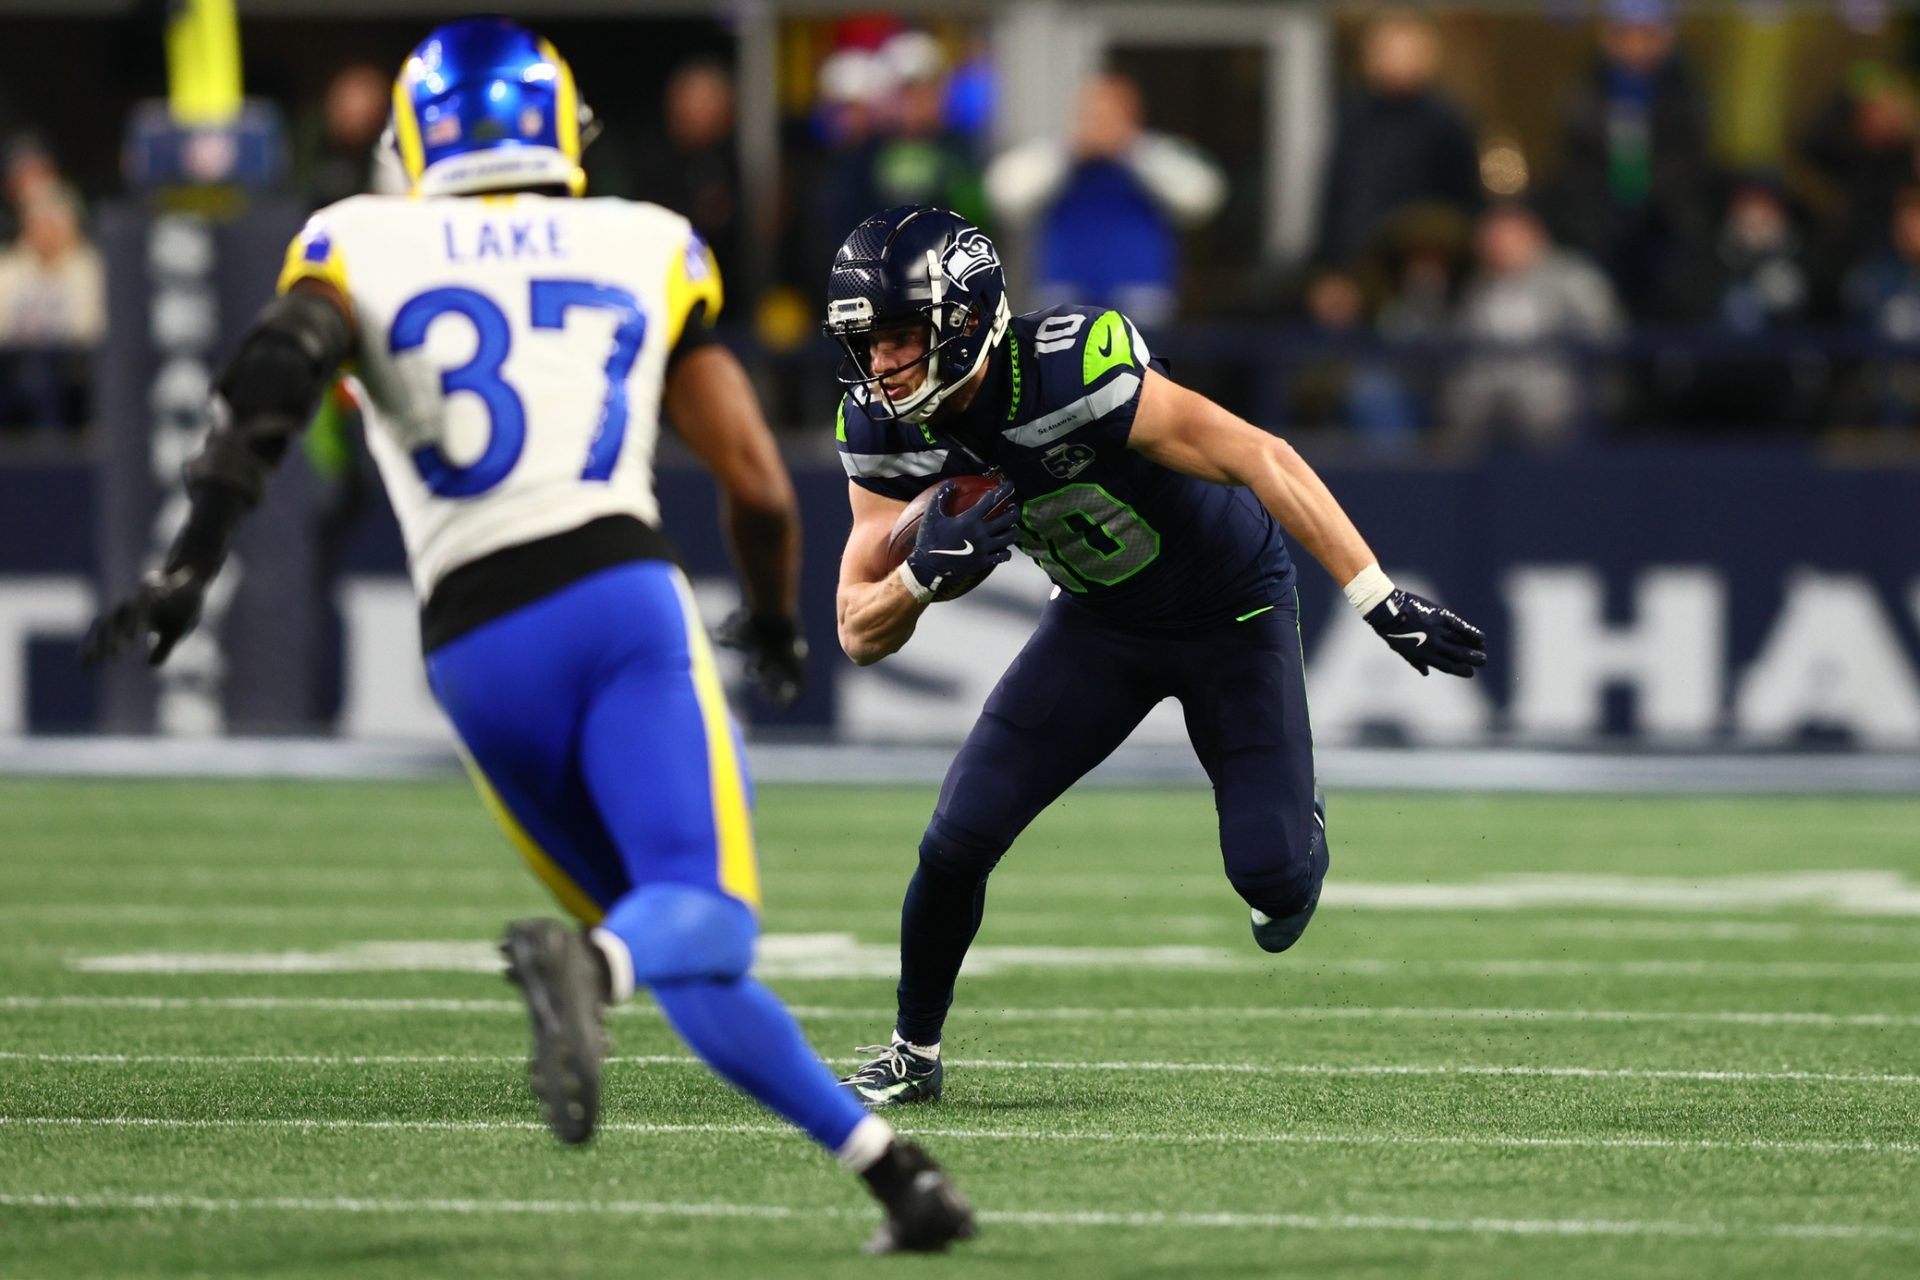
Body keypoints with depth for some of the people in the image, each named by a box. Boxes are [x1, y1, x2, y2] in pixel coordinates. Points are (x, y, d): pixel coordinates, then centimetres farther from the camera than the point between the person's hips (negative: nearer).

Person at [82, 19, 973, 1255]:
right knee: (706, 920, -16)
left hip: (477, 652, 2)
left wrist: (199, 552, -12)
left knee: (679, 957, 13)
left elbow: (288, 357, -9)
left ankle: (884, 1162, 3)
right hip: (620, 592, -2)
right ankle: (583, 965, -50)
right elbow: (757, 479, 15)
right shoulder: (647, 250, 17)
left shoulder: (364, 247, 15)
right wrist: (776, 619, 34)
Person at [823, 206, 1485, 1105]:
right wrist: (924, 571, -35)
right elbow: (860, 635, -12)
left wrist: (1382, 601, -36)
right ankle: (913, 1054, 16)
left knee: (1268, 872, -12)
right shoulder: (887, 429, -17)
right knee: (958, 841, -7)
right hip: (1100, 618, 4)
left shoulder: (1066, 371, -37)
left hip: (1230, 607, -4)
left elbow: (1259, 460, -34)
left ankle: (1293, 828, 27)